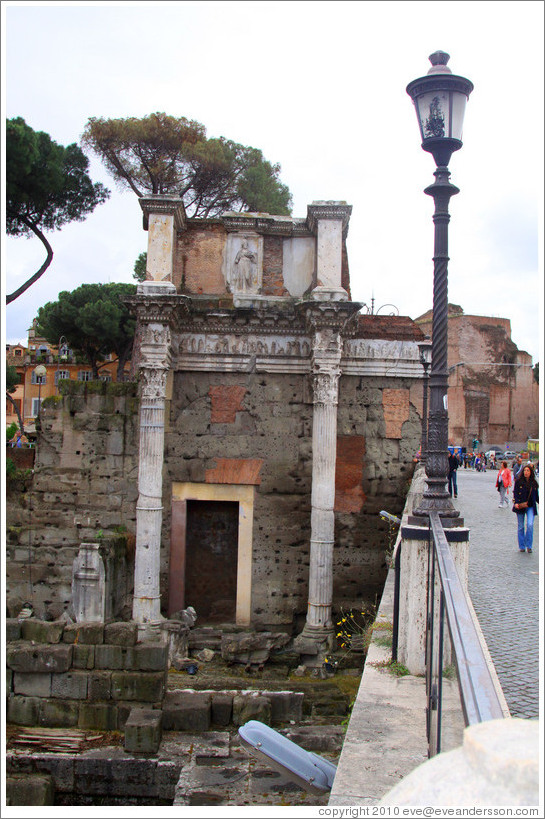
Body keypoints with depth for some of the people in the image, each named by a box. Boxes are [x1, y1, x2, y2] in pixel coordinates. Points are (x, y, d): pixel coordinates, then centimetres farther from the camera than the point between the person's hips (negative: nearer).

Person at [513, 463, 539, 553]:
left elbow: (536, 495, 16)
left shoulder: (534, 483, 7)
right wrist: (516, 502, -16)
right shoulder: (518, 481, -1)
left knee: (530, 524, -15)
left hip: (530, 507, 1)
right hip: (520, 507, -1)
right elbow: (515, 493, -3)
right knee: (520, 527, 5)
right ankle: (521, 546, 16)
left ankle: (528, 545, -3)